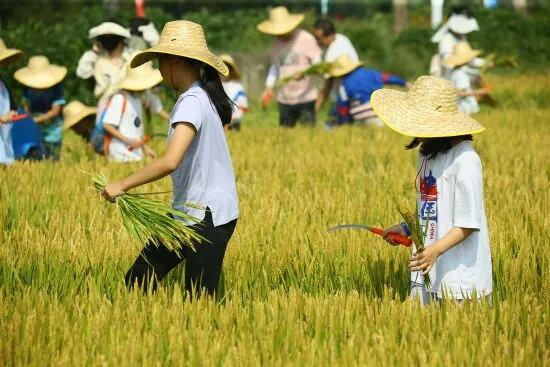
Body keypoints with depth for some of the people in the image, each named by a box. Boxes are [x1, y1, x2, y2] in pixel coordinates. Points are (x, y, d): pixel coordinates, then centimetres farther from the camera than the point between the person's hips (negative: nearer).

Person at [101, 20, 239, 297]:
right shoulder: (203, 97, 11)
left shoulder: (192, 101, -19)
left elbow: (170, 161, -30)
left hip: (208, 218, -10)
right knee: (138, 281, 7)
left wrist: (122, 186, -23)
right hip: (188, 214, 10)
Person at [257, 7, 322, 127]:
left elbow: (317, 62, -8)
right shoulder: (276, 43, 10)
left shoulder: (306, 38, -6)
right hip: (284, 98, 5)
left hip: (305, 96, -5)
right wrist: (269, 87, 7)